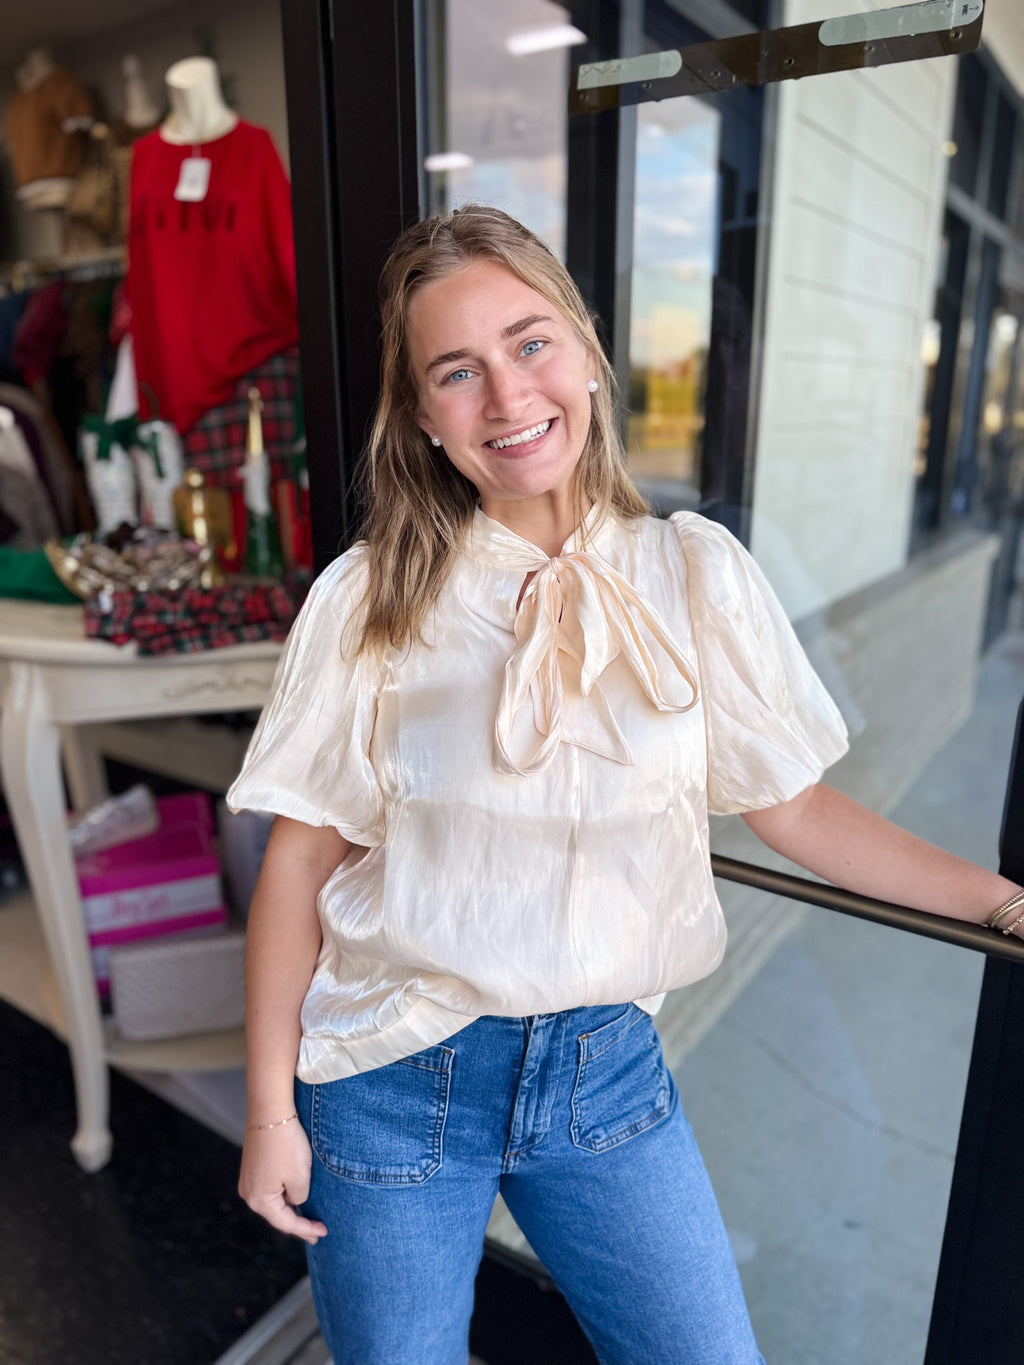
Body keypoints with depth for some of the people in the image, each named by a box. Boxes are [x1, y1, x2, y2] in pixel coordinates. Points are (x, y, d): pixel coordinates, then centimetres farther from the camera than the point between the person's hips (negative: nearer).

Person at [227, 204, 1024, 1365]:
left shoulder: (694, 571, -7)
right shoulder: (370, 599, -11)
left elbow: (789, 802, 0)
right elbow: (301, 858, -7)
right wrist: (271, 1109, -3)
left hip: (606, 1066, 2)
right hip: (392, 1082, -1)